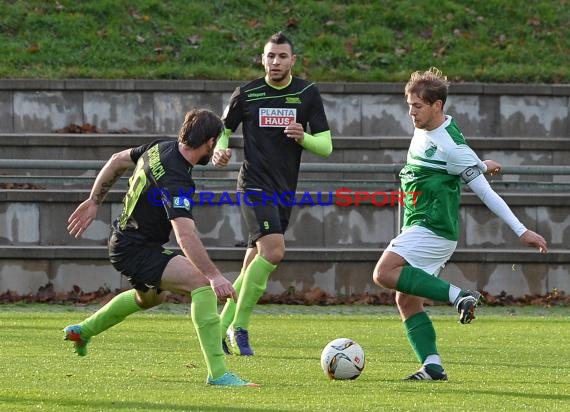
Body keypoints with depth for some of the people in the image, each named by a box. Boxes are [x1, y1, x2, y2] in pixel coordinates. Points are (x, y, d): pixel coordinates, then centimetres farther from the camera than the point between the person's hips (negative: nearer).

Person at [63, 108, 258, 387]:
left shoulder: (161, 148, -2)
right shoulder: (175, 179, -30)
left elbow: (118, 161, 15)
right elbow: (185, 235, -42)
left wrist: (94, 202, 25)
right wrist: (215, 276, -48)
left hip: (123, 240, 10)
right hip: (134, 251, -10)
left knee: (151, 297, 38)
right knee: (200, 281, -27)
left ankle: (82, 331, 59)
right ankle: (217, 373, -31)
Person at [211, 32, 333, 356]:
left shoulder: (308, 94, 4)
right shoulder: (246, 94, -1)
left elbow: (326, 146, 3)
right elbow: (223, 129, 14)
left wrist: (304, 138, -18)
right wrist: (220, 150, -8)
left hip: (285, 192, 4)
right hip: (255, 186, -4)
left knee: (255, 265, 7)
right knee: (273, 251, -23)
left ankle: (222, 330, 19)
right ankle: (239, 327, -13)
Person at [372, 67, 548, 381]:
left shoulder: (451, 146, -18)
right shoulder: (423, 130, 9)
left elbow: (485, 192, -16)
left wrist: (521, 231, -15)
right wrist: (480, 165, 32)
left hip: (433, 230, -9)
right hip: (418, 228, 9)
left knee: (384, 273, -24)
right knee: (407, 300, 5)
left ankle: (458, 296, -25)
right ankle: (432, 366, 1)